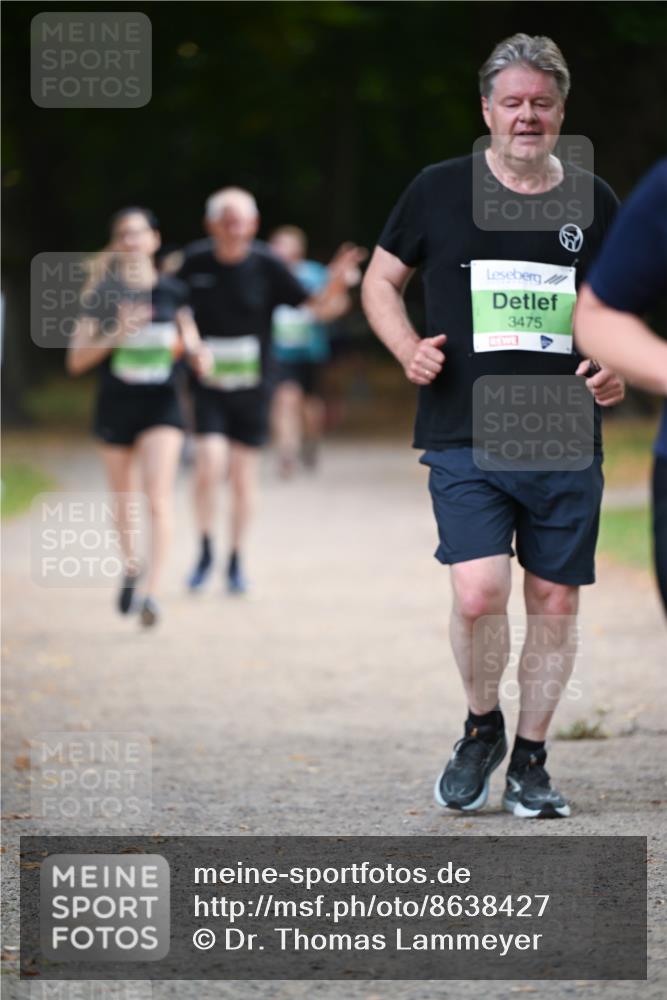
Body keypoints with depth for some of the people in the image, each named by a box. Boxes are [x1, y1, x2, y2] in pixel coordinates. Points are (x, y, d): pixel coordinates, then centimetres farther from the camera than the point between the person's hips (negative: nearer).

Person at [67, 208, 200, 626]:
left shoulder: (172, 291, 0)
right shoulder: (103, 296, -4)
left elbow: (191, 338, 12)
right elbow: (77, 360, -6)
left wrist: (186, 344, -12)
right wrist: (117, 333, -21)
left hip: (161, 406, -1)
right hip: (116, 405, 1)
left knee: (159, 496, -17)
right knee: (124, 496, 17)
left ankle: (153, 592, -22)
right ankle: (132, 564, 45)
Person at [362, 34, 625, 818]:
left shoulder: (593, 202, 10)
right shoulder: (440, 191, 4)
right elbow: (380, 281, 13)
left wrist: (616, 371, 0)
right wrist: (409, 349, -5)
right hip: (465, 440, -2)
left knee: (554, 602, 4)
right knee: (479, 595, -15)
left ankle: (530, 761, 19)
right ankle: (481, 726, 12)